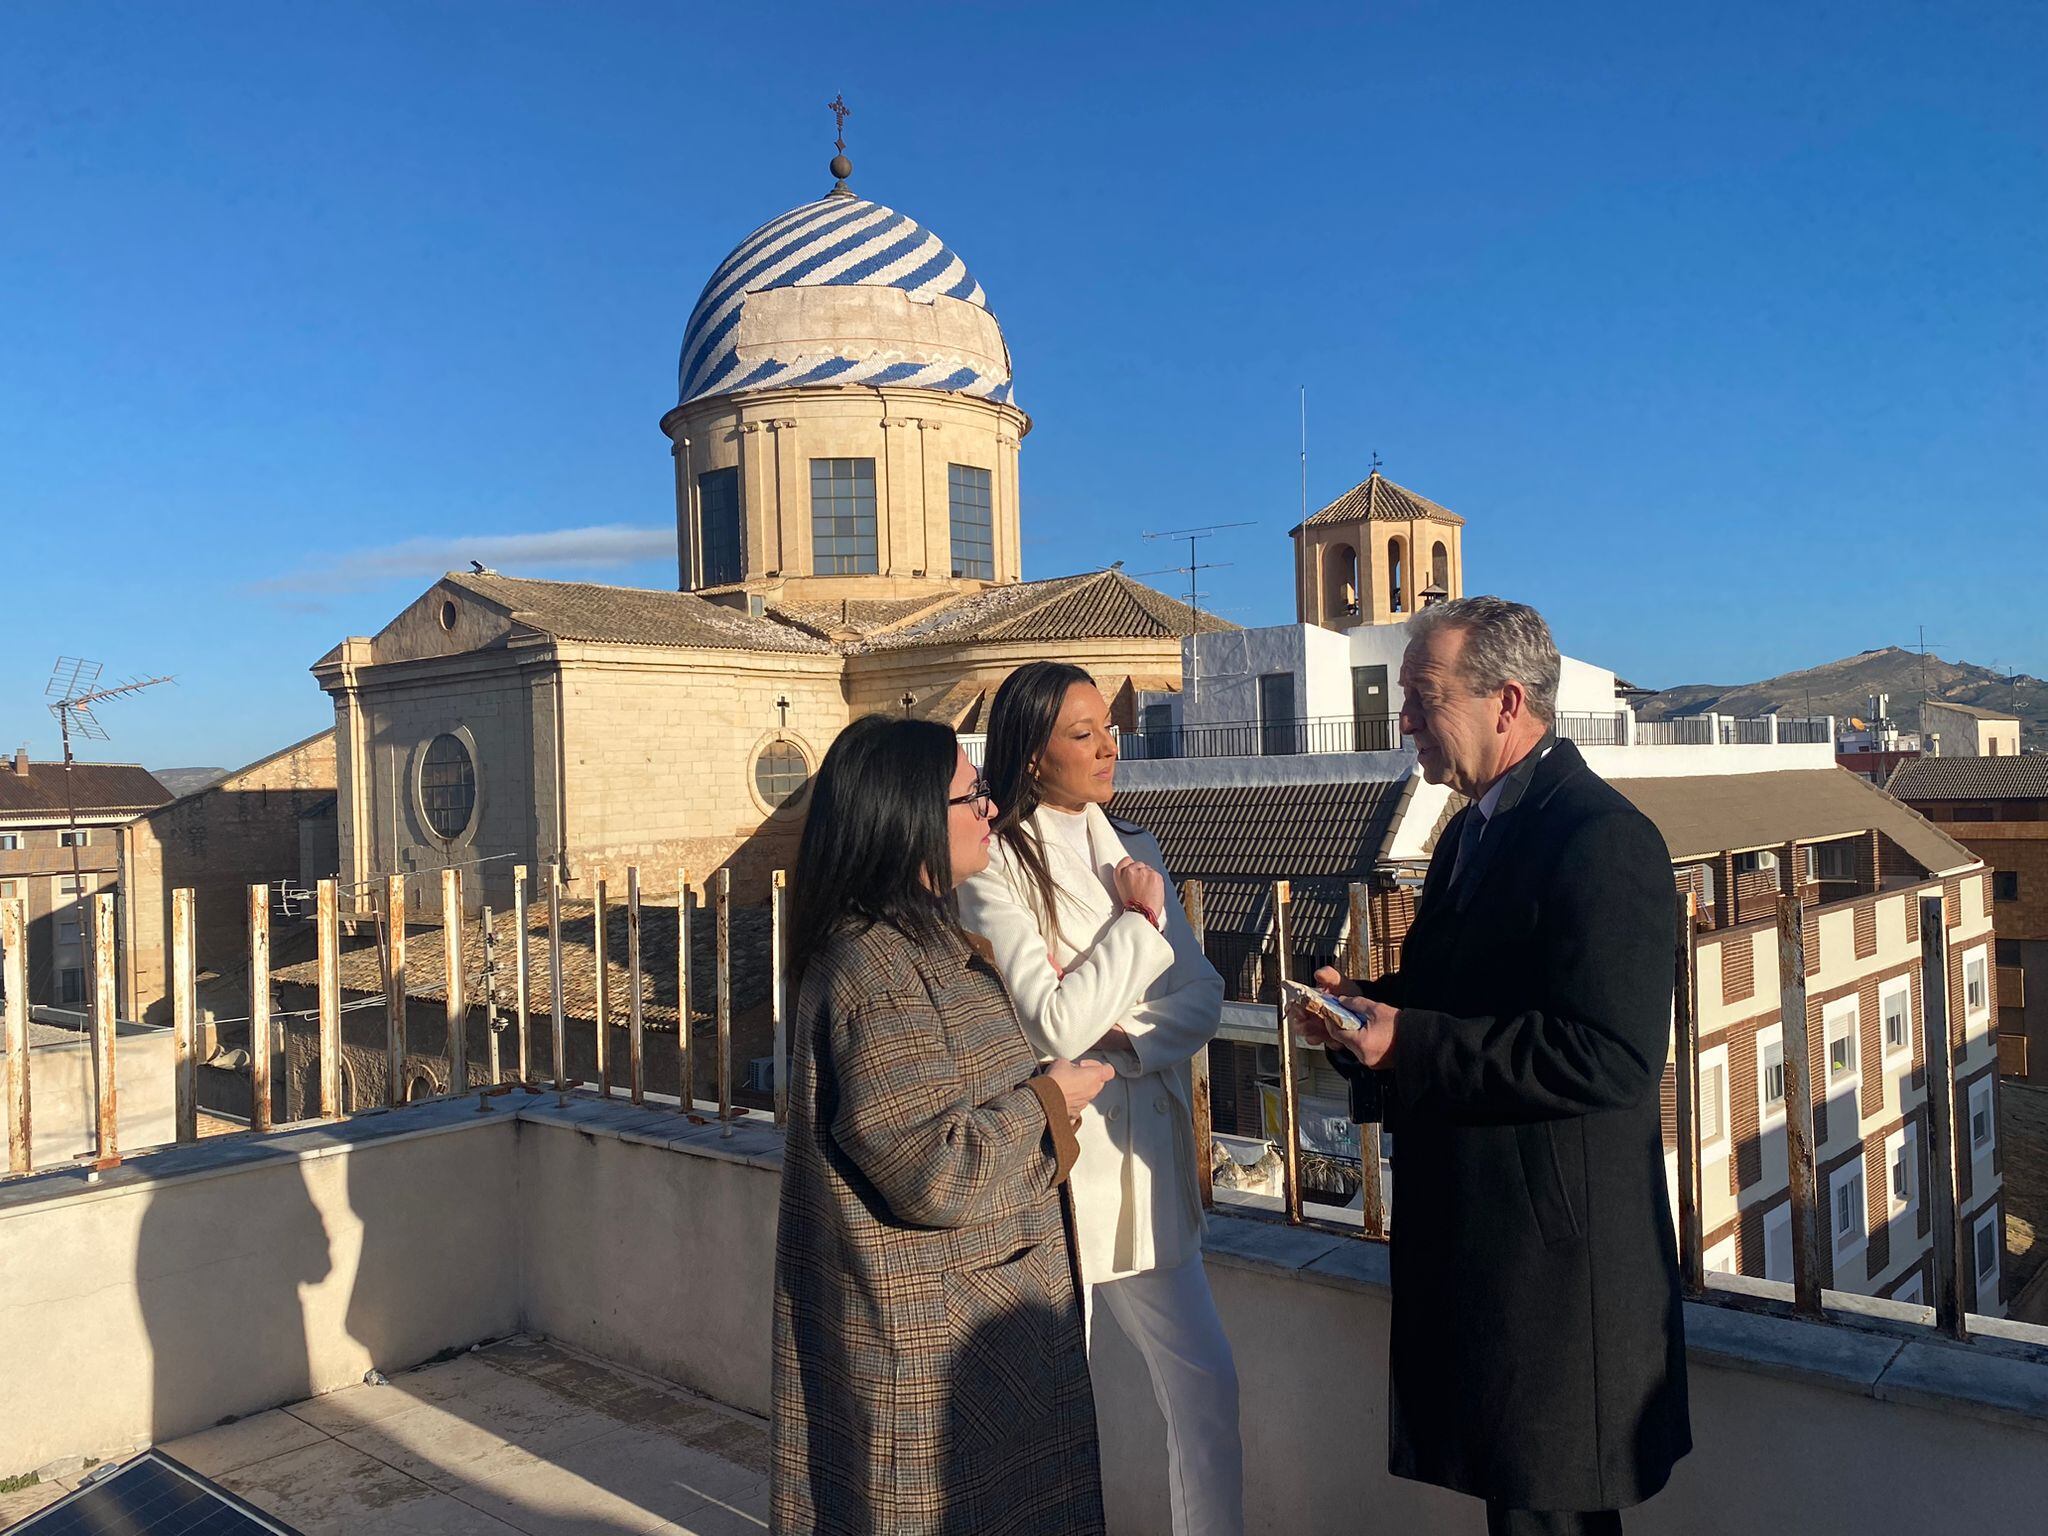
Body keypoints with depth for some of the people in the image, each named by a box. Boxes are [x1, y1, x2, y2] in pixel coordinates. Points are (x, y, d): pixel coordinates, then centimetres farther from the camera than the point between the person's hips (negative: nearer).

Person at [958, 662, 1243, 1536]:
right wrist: (1140, 922, -10)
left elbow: (1202, 997, 4)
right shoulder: (993, 868, -11)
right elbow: (1052, 1025, -18)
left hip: (1146, 1159, 6)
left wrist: (1127, 1041, -14)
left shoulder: (1131, 851, 8)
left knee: (1205, 1384, 13)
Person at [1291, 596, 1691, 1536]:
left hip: (1554, 1250, -9)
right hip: (1466, 1233, 9)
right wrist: (1369, 1007, 1)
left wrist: (1409, 1041, -24)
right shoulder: (1473, 830, 12)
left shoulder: (1602, 841, -18)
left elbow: (1612, 1059, -26)